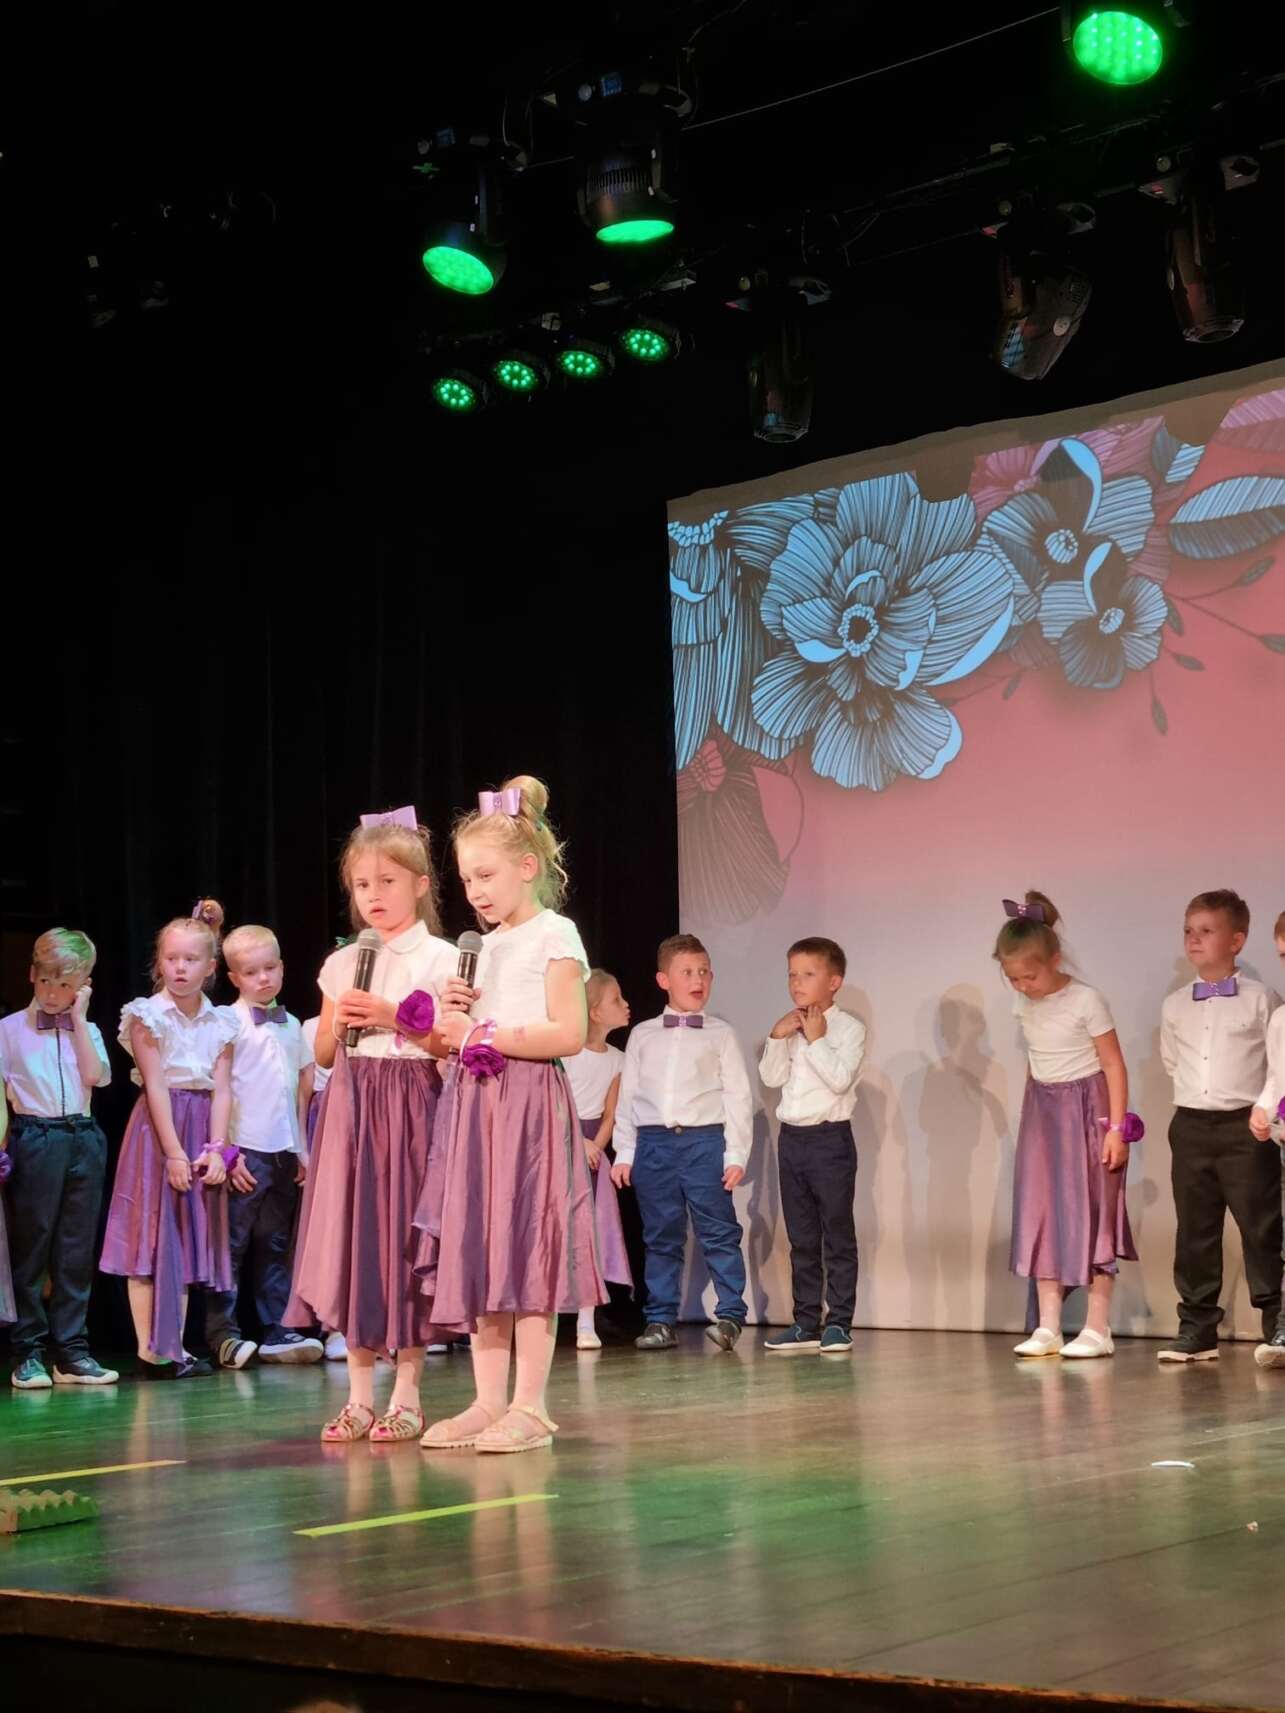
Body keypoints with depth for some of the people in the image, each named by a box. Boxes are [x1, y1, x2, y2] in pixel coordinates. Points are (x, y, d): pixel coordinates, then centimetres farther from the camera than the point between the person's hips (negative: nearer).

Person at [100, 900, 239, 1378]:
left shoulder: (220, 1023, 7)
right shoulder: (147, 1016, -5)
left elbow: (221, 1090, 1)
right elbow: (156, 1087, -10)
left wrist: (215, 1149, -10)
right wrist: (173, 1151, -16)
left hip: (202, 1129, 4)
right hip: (157, 1131, -4)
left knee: (189, 1240, 7)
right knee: (150, 1236, -4)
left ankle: (174, 1347, 12)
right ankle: (149, 1350, -1)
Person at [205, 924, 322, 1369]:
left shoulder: (291, 1025, 14)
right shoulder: (230, 1023, -5)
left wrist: (302, 1147, 12)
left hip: (284, 1149, 6)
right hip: (246, 1149, -6)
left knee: (275, 1245, 10)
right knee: (232, 1243, -4)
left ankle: (276, 1331, 13)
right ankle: (222, 1333, -2)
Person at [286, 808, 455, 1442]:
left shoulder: (439, 959, -1)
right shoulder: (342, 962, 11)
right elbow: (323, 1054, 16)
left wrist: (395, 1018, -15)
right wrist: (339, 1024, -4)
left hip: (410, 1107, -4)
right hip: (350, 1109, 4)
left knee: (403, 1243, -2)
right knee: (351, 1242, 4)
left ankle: (406, 1394, 7)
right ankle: (360, 1395, 12)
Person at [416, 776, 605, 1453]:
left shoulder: (555, 935, -5)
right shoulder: (486, 945, 18)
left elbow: (569, 1034, -15)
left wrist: (485, 1034, -14)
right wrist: (458, 1020, 4)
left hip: (529, 1105, -8)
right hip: (476, 1106, 8)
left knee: (526, 1251, -6)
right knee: (477, 1254, 6)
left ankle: (531, 1405, -1)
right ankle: (489, 1400, 11)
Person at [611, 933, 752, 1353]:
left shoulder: (719, 1034, 6)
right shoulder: (642, 1035, 11)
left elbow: (737, 1095, 2)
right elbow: (628, 1096, 12)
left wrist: (736, 1154, -5)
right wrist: (624, 1153, 6)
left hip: (704, 1141, -2)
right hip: (653, 1142, 2)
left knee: (719, 1234, -3)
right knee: (660, 1238, 8)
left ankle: (730, 1315, 3)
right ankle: (661, 1320, 14)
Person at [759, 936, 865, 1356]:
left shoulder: (848, 1027, -5)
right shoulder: (790, 1028, 12)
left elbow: (840, 1079, -18)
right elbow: (770, 1078, 3)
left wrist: (816, 1040, -16)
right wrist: (777, 1038, -8)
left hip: (830, 1137, -6)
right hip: (792, 1137, 6)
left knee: (838, 1235, -2)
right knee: (801, 1239, 11)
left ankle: (839, 1324, 1)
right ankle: (806, 1324, 16)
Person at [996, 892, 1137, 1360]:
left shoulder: (1085, 1001, -16)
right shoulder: (1023, 1004, 1)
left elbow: (1114, 1063, -14)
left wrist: (1116, 1127, -17)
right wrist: (1037, 1104, 9)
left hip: (1086, 1110, -6)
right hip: (1042, 1111, 6)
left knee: (1091, 1215, -2)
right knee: (1042, 1215, 3)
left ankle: (1098, 1329, 3)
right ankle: (1048, 1328, 7)